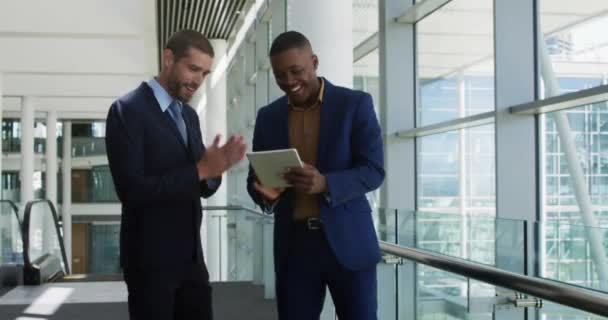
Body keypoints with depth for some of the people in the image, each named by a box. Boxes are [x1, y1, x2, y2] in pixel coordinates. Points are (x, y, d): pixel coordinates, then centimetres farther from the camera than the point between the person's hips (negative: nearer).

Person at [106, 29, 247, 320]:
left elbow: (201, 187, 12)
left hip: (191, 255, 7)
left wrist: (215, 168, -10)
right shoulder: (128, 110, -12)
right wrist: (200, 169, -22)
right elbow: (132, 189, -21)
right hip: (150, 258, -7)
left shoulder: (189, 115, 12)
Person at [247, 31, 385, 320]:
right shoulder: (268, 116, 9)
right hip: (293, 245, 3)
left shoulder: (355, 103, -3)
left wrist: (325, 184, -26)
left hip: (348, 241, -3)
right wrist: (266, 194, -14)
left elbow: (374, 171, -8)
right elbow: (255, 177, 11)